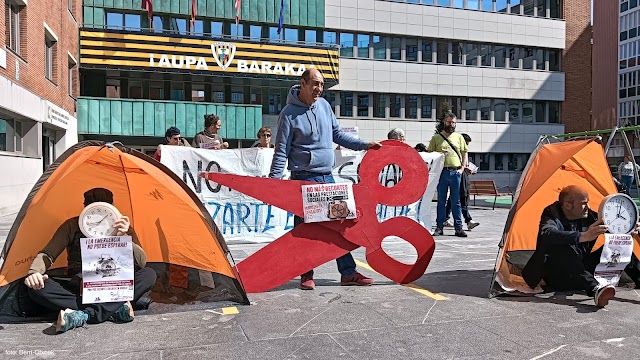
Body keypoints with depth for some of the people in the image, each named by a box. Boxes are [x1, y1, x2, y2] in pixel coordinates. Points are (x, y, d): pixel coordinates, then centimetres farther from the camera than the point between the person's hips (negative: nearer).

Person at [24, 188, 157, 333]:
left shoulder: (123, 229, -6)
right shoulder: (72, 226, -4)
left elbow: (142, 262, -16)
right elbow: (46, 255, -6)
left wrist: (124, 238, -32)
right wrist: (34, 272, -28)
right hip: (77, 287, 1)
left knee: (149, 275, -28)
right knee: (37, 287, -28)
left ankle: (83, 316, -36)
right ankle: (115, 309, -34)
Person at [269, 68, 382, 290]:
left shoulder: (324, 105, 10)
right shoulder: (290, 113, -7)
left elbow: (338, 135, 20)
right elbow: (281, 151, -7)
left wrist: (365, 145, 15)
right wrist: (274, 180, -14)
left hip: (327, 177, 6)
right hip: (304, 179, -5)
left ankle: (348, 272, 15)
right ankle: (306, 275, 15)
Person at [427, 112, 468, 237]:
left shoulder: (459, 137, 13)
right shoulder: (436, 137, 7)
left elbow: (464, 154, 15)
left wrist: (462, 168, 3)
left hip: (455, 172, 1)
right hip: (442, 172, -1)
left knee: (456, 202, 3)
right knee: (441, 201, 4)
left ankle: (458, 228, 7)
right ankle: (439, 227, 9)